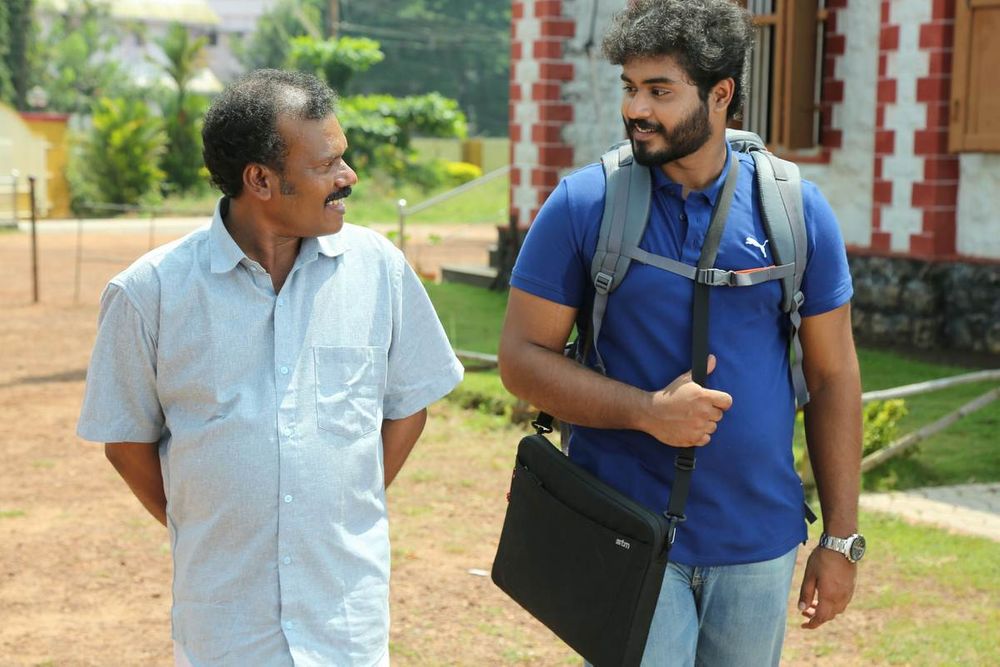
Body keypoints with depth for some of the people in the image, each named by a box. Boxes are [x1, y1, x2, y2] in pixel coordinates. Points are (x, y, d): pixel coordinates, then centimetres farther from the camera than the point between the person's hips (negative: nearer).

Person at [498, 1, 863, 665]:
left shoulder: (798, 208, -2)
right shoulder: (583, 204, -7)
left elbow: (833, 377, 3)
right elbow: (522, 358, -6)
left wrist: (842, 539, 2)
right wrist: (648, 411, -20)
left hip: (760, 544, 2)